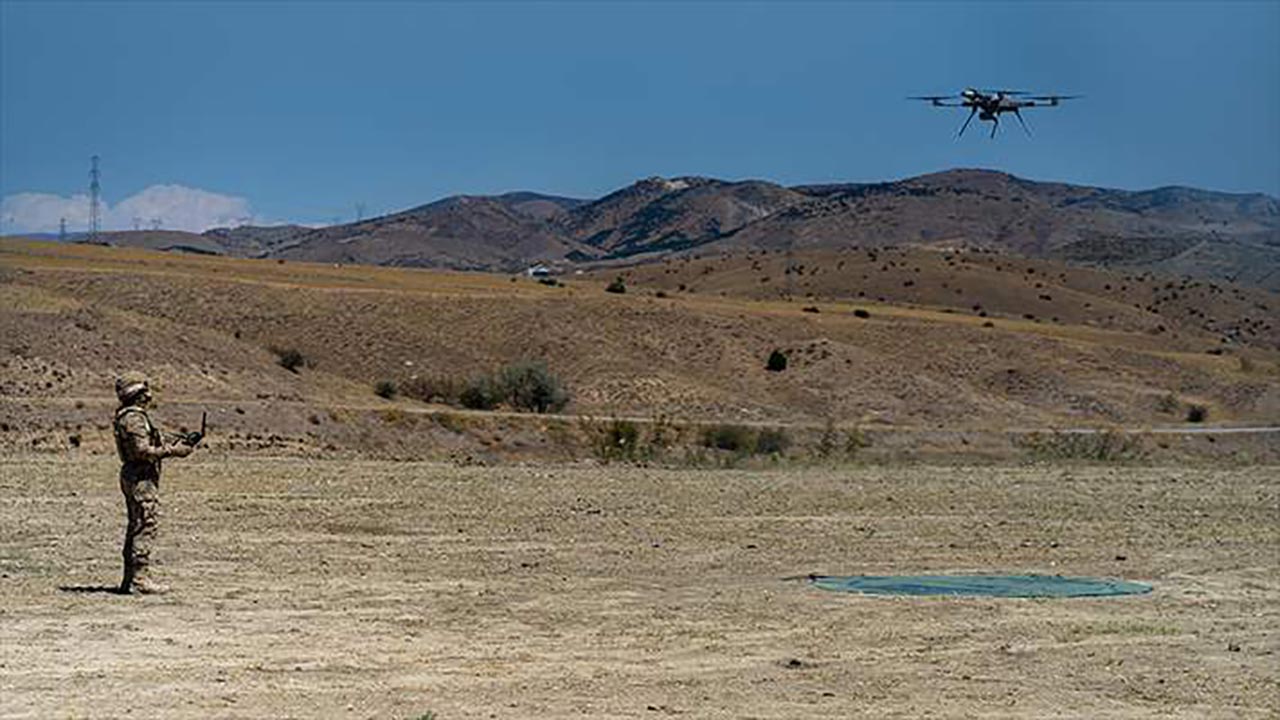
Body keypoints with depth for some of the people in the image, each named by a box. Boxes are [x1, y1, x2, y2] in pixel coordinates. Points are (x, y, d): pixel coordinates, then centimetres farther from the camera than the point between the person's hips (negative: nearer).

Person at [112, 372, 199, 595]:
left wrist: (177, 441, 11)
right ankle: (140, 578, -8)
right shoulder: (134, 418, -17)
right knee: (146, 527, -8)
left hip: (133, 477, 11)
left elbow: (152, 442, 19)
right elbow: (143, 451, -23)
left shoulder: (128, 416, 16)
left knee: (136, 528, 14)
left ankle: (130, 580, 18)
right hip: (141, 478, -11)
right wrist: (173, 451, -17)